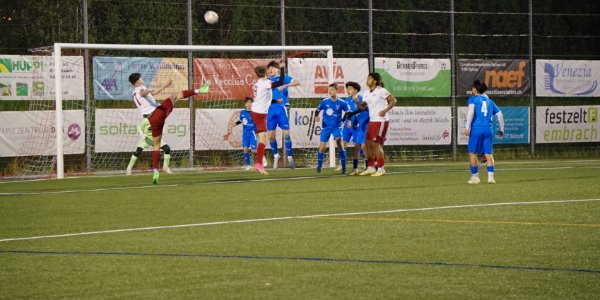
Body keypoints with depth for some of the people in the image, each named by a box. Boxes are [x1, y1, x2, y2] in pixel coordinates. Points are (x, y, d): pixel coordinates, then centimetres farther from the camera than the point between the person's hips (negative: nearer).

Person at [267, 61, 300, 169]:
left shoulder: (283, 77, 5)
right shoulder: (268, 80, 17)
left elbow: (296, 82, -10)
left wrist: (285, 86, -23)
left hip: (282, 107, -4)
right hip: (271, 108, 5)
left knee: (286, 133, -10)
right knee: (270, 135, 3)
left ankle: (290, 157, -5)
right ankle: (276, 155, 23)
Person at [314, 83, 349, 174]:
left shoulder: (341, 103, -7)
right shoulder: (325, 101, -5)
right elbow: (317, 110, 6)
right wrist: (316, 116, -14)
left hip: (336, 127, -1)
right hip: (326, 127, 1)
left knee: (340, 145, -17)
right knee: (322, 147, 1)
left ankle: (344, 168, -11)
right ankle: (319, 166, 21)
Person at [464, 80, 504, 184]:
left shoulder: (473, 99, 4)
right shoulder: (489, 100, 18)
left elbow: (471, 110, -14)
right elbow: (499, 114, 16)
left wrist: (467, 127, -17)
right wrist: (501, 129, 23)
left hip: (476, 128, -4)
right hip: (488, 129, 4)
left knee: (472, 152, 6)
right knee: (488, 153, 4)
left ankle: (475, 177, 6)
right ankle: (490, 176, -6)